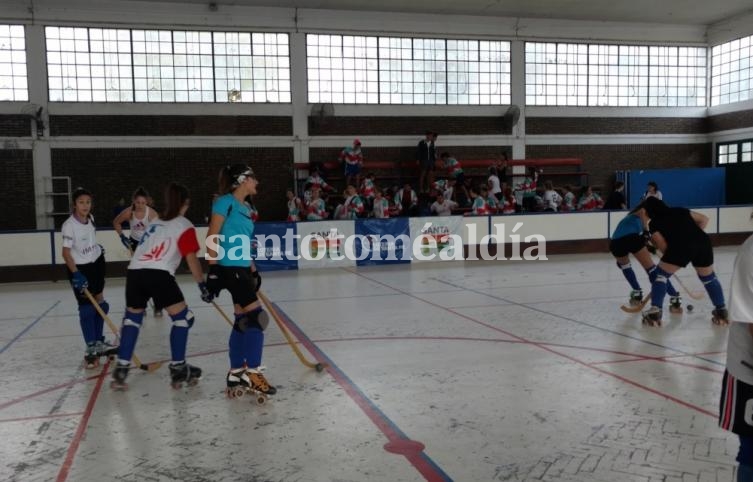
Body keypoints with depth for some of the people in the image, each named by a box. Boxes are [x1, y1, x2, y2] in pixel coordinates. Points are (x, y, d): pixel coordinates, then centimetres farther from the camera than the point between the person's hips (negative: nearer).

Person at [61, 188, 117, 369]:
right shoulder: (69, 225, -23)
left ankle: (99, 341, 27)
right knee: (87, 308, -8)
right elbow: (66, 253, -23)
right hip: (79, 268, -7)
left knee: (100, 304, 13)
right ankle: (91, 348, 0)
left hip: (96, 264, 7)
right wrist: (76, 274, -28)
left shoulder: (90, 218, -2)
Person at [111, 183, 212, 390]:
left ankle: (121, 370, 18)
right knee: (183, 318, 9)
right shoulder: (184, 226, 9)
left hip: (134, 272, 6)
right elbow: (191, 259, 2)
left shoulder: (155, 223, 28)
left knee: (132, 318, 23)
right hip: (158, 275, -6)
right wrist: (203, 286, 6)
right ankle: (178, 369, 10)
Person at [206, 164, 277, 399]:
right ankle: (252, 373, -6)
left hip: (242, 269, 9)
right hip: (228, 269, -9)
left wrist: (253, 271, 23)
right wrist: (213, 270, -17)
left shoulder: (246, 208, 16)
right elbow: (212, 237, -13)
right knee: (255, 316, -12)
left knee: (243, 320, 12)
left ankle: (236, 374, 21)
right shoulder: (225, 202, -9)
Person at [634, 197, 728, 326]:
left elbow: (664, 247, 9)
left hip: (681, 245, -5)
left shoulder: (654, 223, 16)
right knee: (708, 277, 26)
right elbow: (704, 220, 29)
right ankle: (722, 312, 29)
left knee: (661, 275, 13)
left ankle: (655, 313, 6)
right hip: (703, 241, 5)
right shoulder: (679, 211, 30)